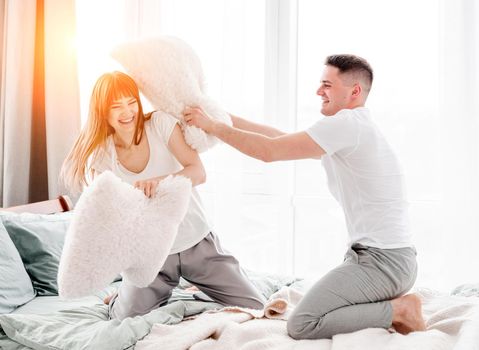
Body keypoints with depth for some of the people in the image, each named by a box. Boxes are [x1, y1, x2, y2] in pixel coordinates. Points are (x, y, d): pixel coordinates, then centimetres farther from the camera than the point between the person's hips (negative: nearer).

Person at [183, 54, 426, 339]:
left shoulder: (346, 123, -15)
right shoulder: (354, 128, 16)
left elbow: (269, 151, -17)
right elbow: (281, 137, 16)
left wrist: (212, 126, -7)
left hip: (383, 261, -10)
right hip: (390, 257, 10)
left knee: (302, 324, -15)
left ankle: (399, 309, -6)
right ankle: (394, 303, 14)